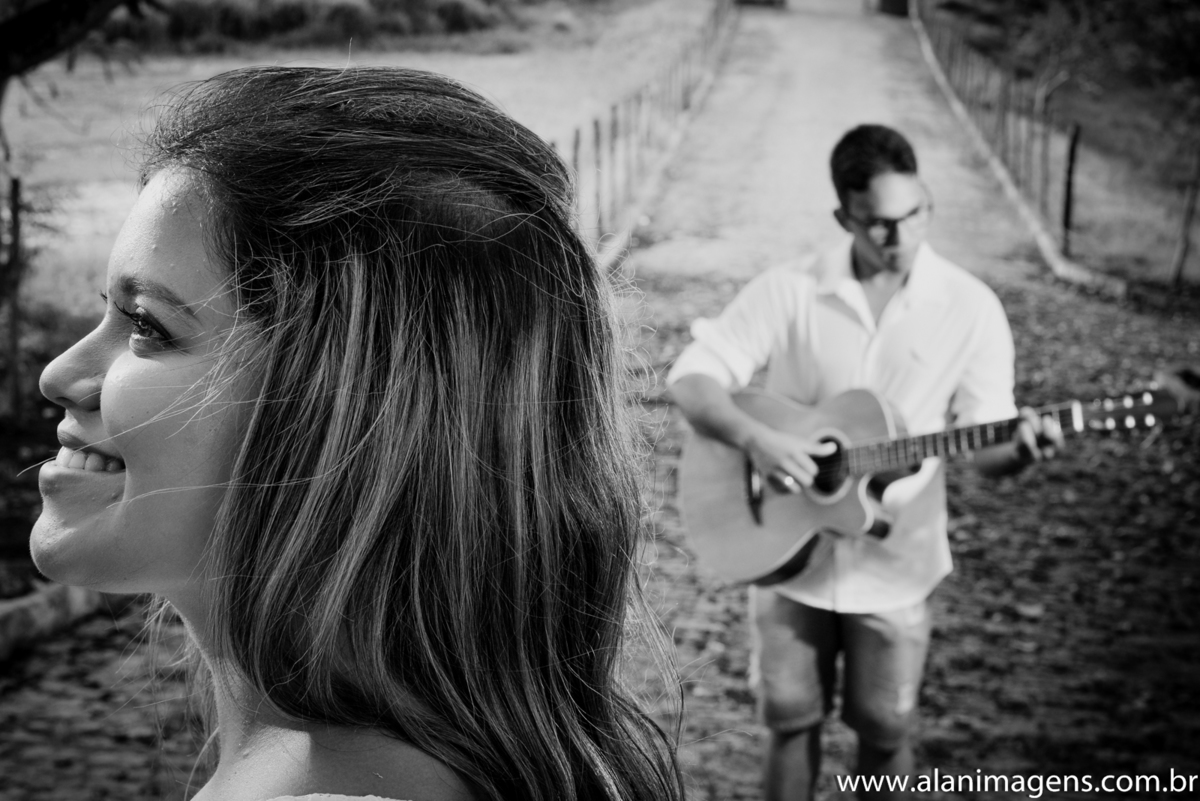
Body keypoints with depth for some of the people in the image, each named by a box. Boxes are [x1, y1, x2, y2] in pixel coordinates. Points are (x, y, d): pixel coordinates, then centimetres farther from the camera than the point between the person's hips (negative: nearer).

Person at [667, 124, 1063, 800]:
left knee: (885, 728, 10)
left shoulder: (970, 308, -7)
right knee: (791, 717, 11)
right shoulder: (789, 291, -7)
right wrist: (754, 439, -25)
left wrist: (1019, 449, -31)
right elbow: (693, 376, -8)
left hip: (894, 565, 0)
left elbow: (985, 441, -8)